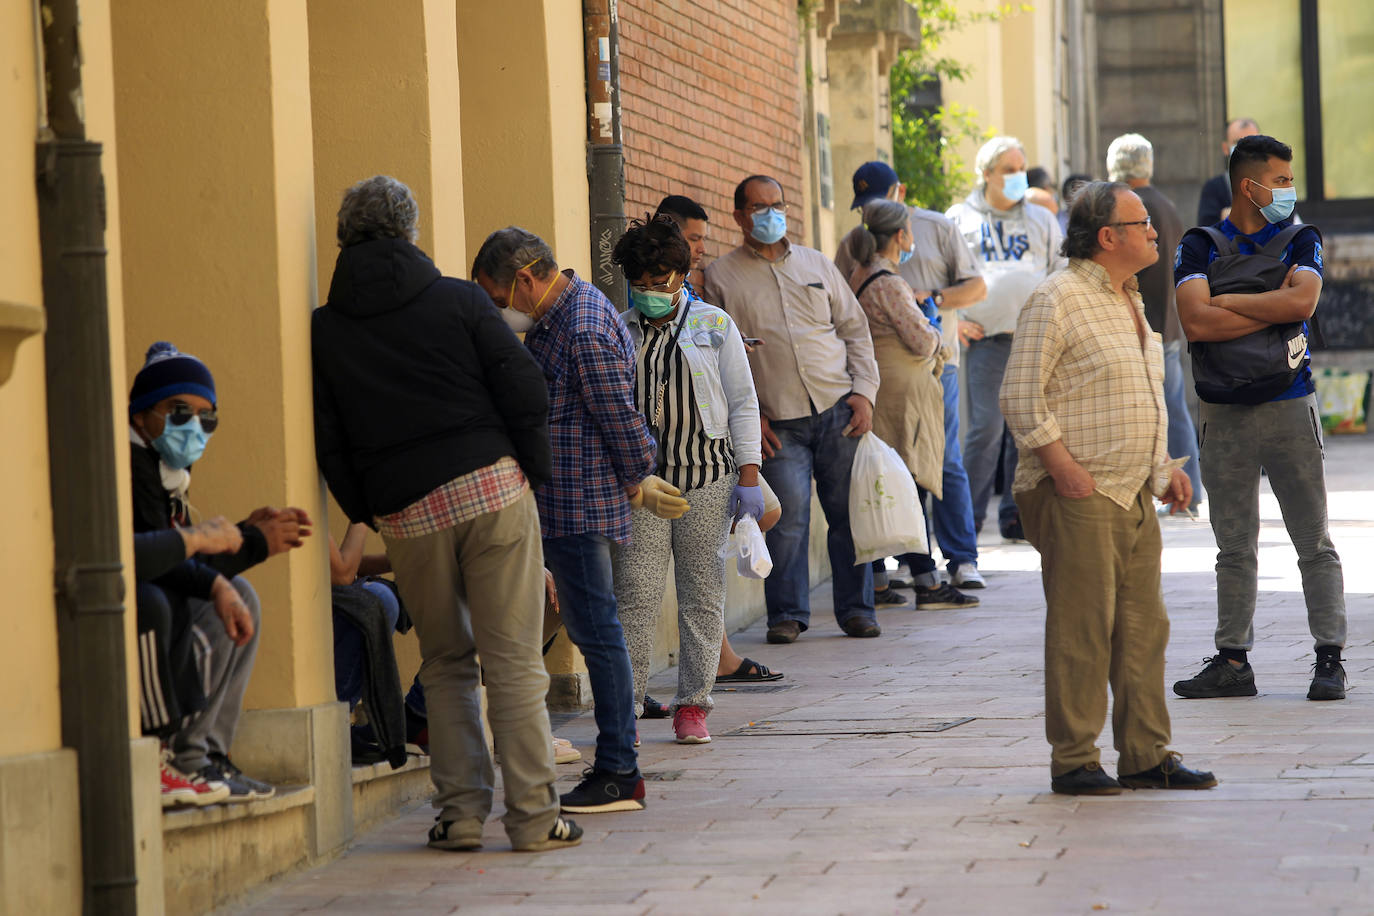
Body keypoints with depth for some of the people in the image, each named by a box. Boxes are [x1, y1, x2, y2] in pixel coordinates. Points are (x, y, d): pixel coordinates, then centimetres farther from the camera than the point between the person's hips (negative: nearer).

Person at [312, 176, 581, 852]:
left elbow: (328, 442, 5)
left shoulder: (324, 329, 6)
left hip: (406, 512, 2)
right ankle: (533, 816, -1)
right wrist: (530, 470, 10)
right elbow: (526, 394, -2)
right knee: (513, 660, 0)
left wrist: (366, 515, 13)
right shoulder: (458, 301, 2)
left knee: (444, 663, 15)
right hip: (492, 490, -2)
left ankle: (461, 812, 10)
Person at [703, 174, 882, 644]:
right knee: (788, 516, -11)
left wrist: (864, 391, 3)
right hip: (778, 423, -2)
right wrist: (748, 414, -4)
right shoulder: (721, 277, 5)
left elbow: (855, 331, 16)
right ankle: (787, 613, 2)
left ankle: (856, 609, 14)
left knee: (848, 512, 3)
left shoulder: (817, 265, 14)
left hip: (839, 409, 3)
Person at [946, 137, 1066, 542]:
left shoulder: (1042, 220, 15)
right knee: (986, 425, -11)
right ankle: (968, 514, -2)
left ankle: (1015, 515, 9)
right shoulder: (959, 219, 8)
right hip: (985, 337, -3)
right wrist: (951, 321, -1)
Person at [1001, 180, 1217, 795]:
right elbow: (1021, 399, -15)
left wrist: (1163, 466, 18)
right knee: (1081, 630, -6)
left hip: (1134, 493, 9)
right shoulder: (1056, 301, -11)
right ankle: (1074, 762, 0)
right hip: (1078, 496, -9)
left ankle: (1147, 756, 15)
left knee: (1144, 628, 9)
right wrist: (1064, 469, -20)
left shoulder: (1130, 302, 17)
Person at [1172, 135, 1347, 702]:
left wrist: (1224, 300, -11)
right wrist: (1274, 307, -11)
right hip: (1224, 414, 1)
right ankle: (1232, 661, 12)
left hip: (1289, 405, 0)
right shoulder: (1199, 248, 3)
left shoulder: (1299, 241, 5)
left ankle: (1330, 659, 5)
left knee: (1314, 543, 0)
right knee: (1234, 546, 7)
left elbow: (1303, 300, -15)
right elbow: (1195, 320, -13)